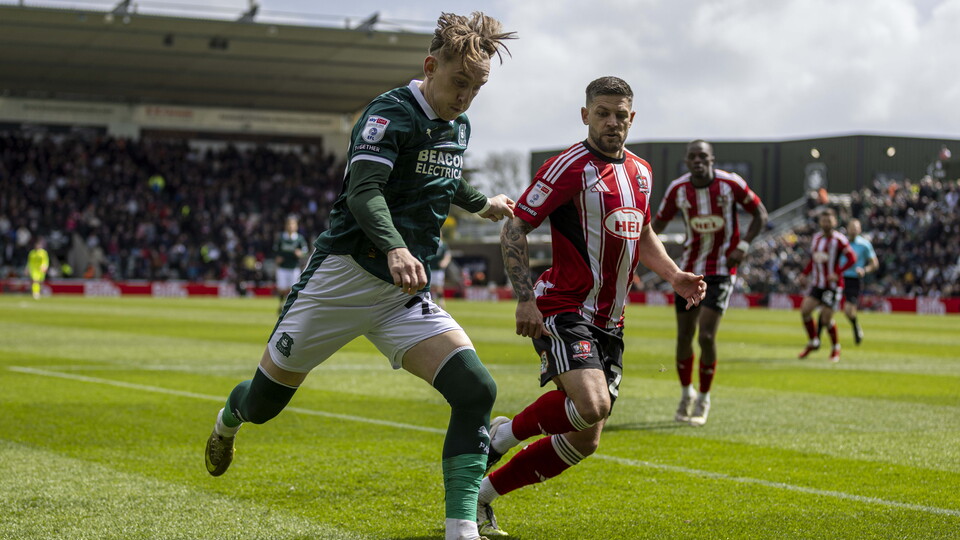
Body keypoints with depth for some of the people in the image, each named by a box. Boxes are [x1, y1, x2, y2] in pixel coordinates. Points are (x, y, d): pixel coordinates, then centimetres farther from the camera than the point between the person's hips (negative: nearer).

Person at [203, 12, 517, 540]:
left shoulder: (458, 128, 11)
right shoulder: (389, 113, -13)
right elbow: (363, 192, -28)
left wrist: (481, 204, 48)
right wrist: (395, 248, -44)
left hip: (406, 295, 6)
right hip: (343, 278, -6)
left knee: (476, 390, -18)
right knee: (261, 405, 9)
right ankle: (229, 419, 48)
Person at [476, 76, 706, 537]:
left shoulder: (640, 172, 13)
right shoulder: (570, 167, -11)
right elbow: (514, 229, -11)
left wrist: (674, 276, 10)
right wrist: (525, 299, -20)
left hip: (608, 322, 8)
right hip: (564, 311, -8)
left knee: (585, 439, 6)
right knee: (592, 405, -30)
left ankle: (483, 493, 19)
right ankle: (505, 433, -2)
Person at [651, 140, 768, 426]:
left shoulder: (731, 184, -12)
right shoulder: (677, 189, -6)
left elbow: (760, 213, 0)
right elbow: (659, 222, 6)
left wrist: (743, 245, -12)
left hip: (721, 271, -3)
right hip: (689, 270, 3)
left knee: (706, 336, -13)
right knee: (684, 336, 5)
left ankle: (703, 399, 7)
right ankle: (686, 394, 29)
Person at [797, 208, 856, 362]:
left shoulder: (839, 239, -10)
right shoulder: (816, 238, 10)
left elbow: (852, 258, -13)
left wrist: (838, 273, -21)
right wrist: (804, 273, 7)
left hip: (833, 284, -6)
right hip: (817, 284, 6)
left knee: (826, 319, -7)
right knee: (805, 310, -8)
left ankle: (836, 348, 15)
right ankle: (813, 342, 11)